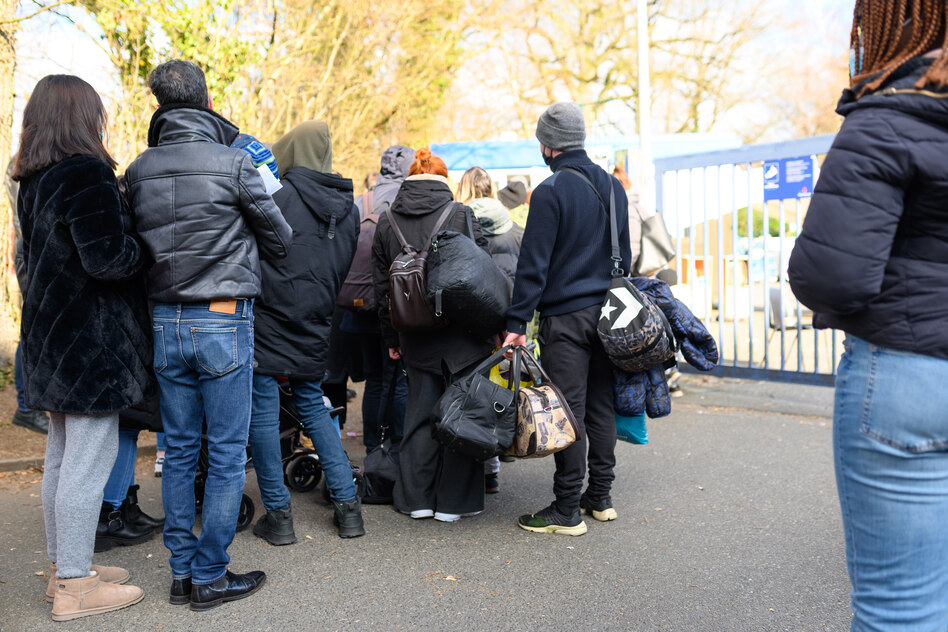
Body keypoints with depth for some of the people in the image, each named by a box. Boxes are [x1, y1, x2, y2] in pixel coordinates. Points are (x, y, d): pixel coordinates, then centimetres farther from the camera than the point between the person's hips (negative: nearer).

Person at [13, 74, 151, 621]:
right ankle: (75, 586, 8)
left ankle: (65, 567, 29)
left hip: (54, 336, 10)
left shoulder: (34, 181, 12)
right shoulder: (86, 174, -16)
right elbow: (107, 258, -24)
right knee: (90, 459, -2)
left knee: (63, 455, 17)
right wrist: (148, 247, -6)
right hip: (92, 340, -10)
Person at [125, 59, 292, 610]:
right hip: (223, 321, -5)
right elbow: (281, 241, -1)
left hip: (164, 321, 5)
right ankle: (211, 576, 11)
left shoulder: (138, 170, 3)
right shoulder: (233, 163, -10)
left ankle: (183, 571, 22)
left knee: (179, 450, 13)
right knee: (227, 453, 4)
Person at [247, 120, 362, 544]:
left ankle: (278, 514, 7)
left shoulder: (279, 196, -12)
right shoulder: (349, 208, 8)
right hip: (313, 326, 6)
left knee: (263, 411, 3)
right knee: (313, 407, 17)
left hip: (269, 316, -6)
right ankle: (347, 505, 15)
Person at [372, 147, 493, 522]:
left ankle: (416, 498, 16)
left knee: (420, 413, 13)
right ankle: (452, 502, 13)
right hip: (463, 336, -3)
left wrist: (391, 338, 16)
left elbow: (382, 288, 8)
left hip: (417, 340, 3)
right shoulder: (461, 215, -4)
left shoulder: (386, 224, 4)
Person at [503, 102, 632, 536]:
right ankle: (600, 497, 22)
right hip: (607, 312, 7)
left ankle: (567, 510, 3)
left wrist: (517, 322, -12)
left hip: (565, 316, -7)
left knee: (568, 411, -3)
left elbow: (534, 262, -14)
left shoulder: (551, 191, -11)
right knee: (601, 406, 13)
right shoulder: (613, 187, 12)